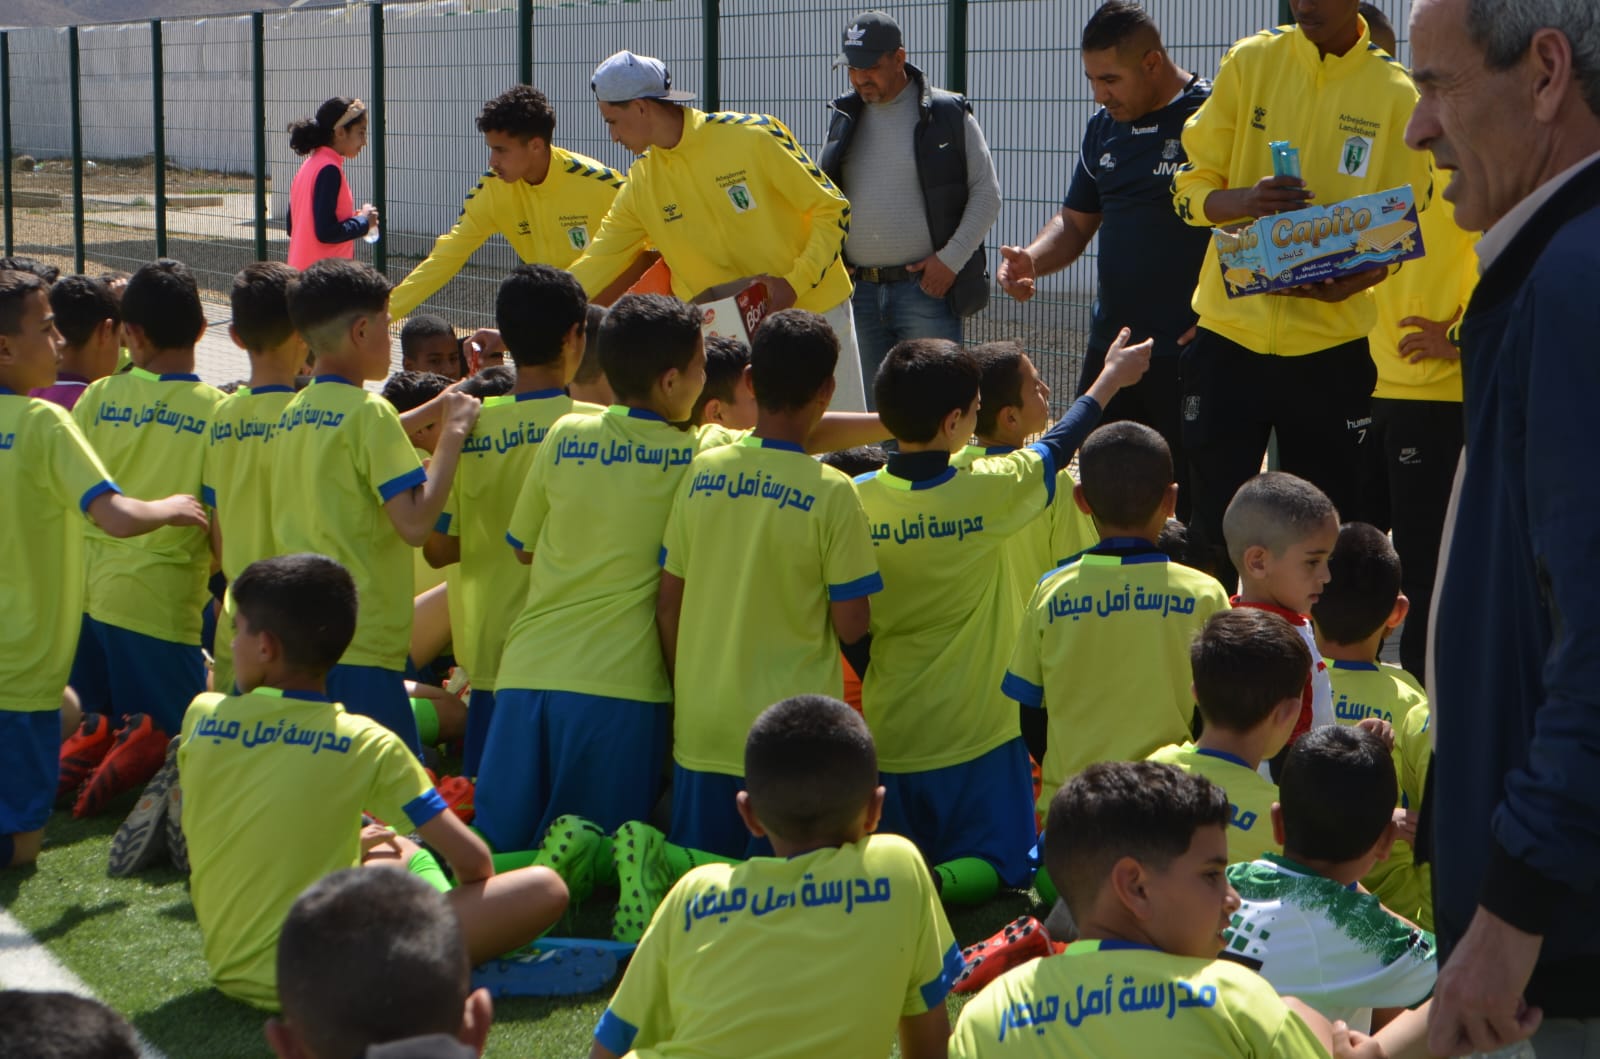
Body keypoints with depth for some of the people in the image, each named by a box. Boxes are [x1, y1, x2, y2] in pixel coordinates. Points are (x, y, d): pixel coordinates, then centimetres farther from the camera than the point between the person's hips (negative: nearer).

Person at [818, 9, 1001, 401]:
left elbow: (987, 194, 0)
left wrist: (950, 259, -10)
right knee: (870, 410, 8)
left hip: (926, 289, -4)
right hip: (859, 293, 4)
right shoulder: (844, 119, 12)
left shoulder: (948, 115, -1)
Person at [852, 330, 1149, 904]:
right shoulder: (987, 492, -15)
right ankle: (937, 884, -21)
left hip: (888, 732, 3)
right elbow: (1056, 448, 6)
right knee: (993, 867, 8)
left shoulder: (856, 500, -8)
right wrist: (1110, 378, 23)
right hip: (974, 734, -3)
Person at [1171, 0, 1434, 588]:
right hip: (1231, 333, 1)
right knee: (1213, 528, 4)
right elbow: (1191, 188, 4)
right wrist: (1246, 199, -19)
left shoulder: (1396, 93, 0)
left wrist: (1353, 281, -18)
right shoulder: (1250, 63, 2)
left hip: (1330, 346, 0)